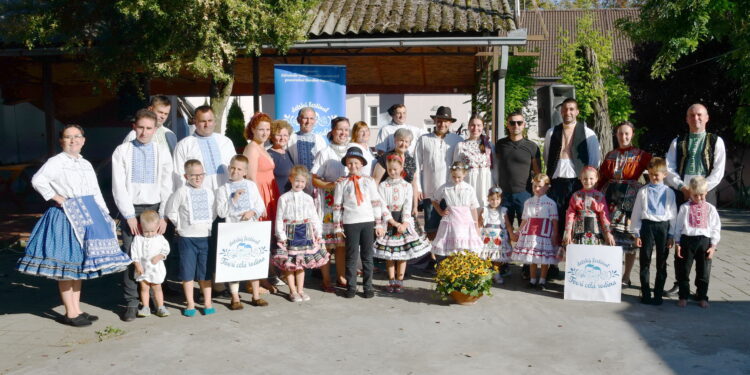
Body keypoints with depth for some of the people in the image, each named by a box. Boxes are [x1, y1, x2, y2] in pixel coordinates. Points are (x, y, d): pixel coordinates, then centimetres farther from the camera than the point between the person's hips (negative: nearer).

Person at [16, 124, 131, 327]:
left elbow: (96, 192, 16)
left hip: (89, 215, 7)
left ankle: (77, 309, 22)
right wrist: (55, 198, -16)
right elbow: (38, 180, -23)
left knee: (79, 264, 13)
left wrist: (106, 217, 11)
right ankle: (70, 313, 8)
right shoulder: (57, 162, -7)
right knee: (66, 265, 0)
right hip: (66, 216, -7)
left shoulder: (86, 164, 15)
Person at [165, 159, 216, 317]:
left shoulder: (209, 192, 6)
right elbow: (171, 211, -1)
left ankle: (207, 302, 18)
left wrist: (209, 224, 3)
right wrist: (180, 225, -1)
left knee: (205, 271, 10)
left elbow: (214, 212, 15)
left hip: (206, 237, 3)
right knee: (187, 272, 3)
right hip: (187, 238, -3)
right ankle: (190, 304, 14)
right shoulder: (181, 192, -6)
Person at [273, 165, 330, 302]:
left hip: (306, 233, 3)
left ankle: (300, 290, 20)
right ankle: (293, 291, 14)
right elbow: (279, 219, -4)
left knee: (302, 263, 10)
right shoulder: (284, 198, -2)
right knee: (289, 264, 2)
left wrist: (318, 233, 3)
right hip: (290, 233, -3)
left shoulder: (308, 198, 6)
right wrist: (281, 236, -9)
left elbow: (314, 217, 9)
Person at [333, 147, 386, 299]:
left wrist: (379, 224, 3)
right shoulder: (342, 184, 2)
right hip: (350, 223, -1)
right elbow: (337, 207, 3)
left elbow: (376, 203, 6)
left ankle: (368, 287, 17)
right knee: (352, 256, 4)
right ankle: (351, 287, 14)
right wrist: (338, 227, 0)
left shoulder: (369, 182, 6)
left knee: (367, 256, 8)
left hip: (368, 222, 1)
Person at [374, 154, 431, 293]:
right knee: (389, 253, 4)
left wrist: (404, 224, -18)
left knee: (403, 252, 2)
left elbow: (408, 207, -4)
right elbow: (382, 207, -8)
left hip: (403, 222, 1)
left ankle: (399, 281, 12)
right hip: (387, 222, 0)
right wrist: (394, 223, -17)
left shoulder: (407, 186, 3)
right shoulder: (382, 186, 0)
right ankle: (391, 281, 15)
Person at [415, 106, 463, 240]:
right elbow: (416, 165, 7)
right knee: (431, 229, 5)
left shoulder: (457, 140, 5)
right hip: (430, 192, 0)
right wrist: (417, 188, 2)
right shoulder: (424, 140, 6)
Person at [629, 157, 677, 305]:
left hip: (663, 226, 1)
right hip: (647, 225, 0)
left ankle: (658, 294, 16)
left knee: (661, 263, 7)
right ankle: (645, 294, 12)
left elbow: (673, 214, 7)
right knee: (645, 261, 4)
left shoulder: (669, 192, 5)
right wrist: (636, 233, 0)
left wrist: (671, 235, 3)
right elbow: (636, 213, 3)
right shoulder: (643, 191, 2)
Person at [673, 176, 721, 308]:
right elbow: (678, 226, 2)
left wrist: (713, 246, -2)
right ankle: (683, 296, 17)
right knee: (683, 270, 5)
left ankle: (702, 297, 22)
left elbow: (716, 228, 5)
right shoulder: (685, 207, 1)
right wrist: (677, 243, -3)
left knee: (703, 271, 9)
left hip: (704, 241, 1)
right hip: (687, 240, -1)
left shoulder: (710, 209, 5)